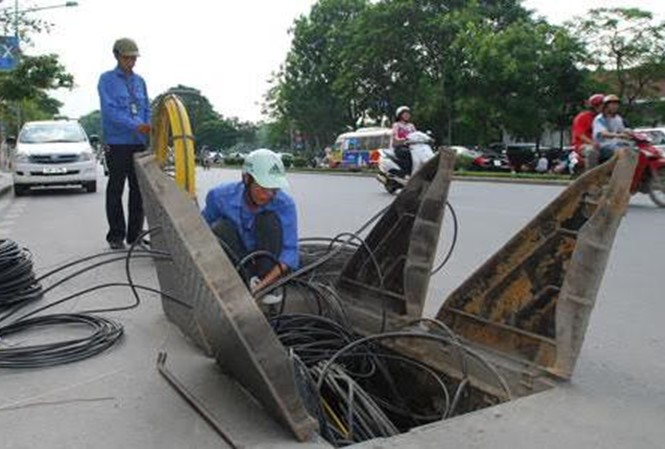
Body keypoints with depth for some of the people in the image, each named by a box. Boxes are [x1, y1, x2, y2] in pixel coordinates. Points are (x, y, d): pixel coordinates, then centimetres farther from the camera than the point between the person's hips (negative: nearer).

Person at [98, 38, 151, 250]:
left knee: (138, 189, 5)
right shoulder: (107, 79, 0)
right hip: (117, 143, -5)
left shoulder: (139, 81, 16)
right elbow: (109, 110, -12)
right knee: (116, 189, 0)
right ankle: (116, 235, 7)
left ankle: (135, 234, 13)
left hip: (139, 142, 5)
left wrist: (149, 130, -1)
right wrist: (135, 125, -22)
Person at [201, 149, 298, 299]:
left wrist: (264, 283, -38)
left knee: (270, 220, -27)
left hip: (267, 259, 0)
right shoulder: (221, 196, -19)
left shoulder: (285, 204, -24)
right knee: (219, 228, -28)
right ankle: (248, 280, -19)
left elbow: (290, 251, -26)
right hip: (234, 260, 1)